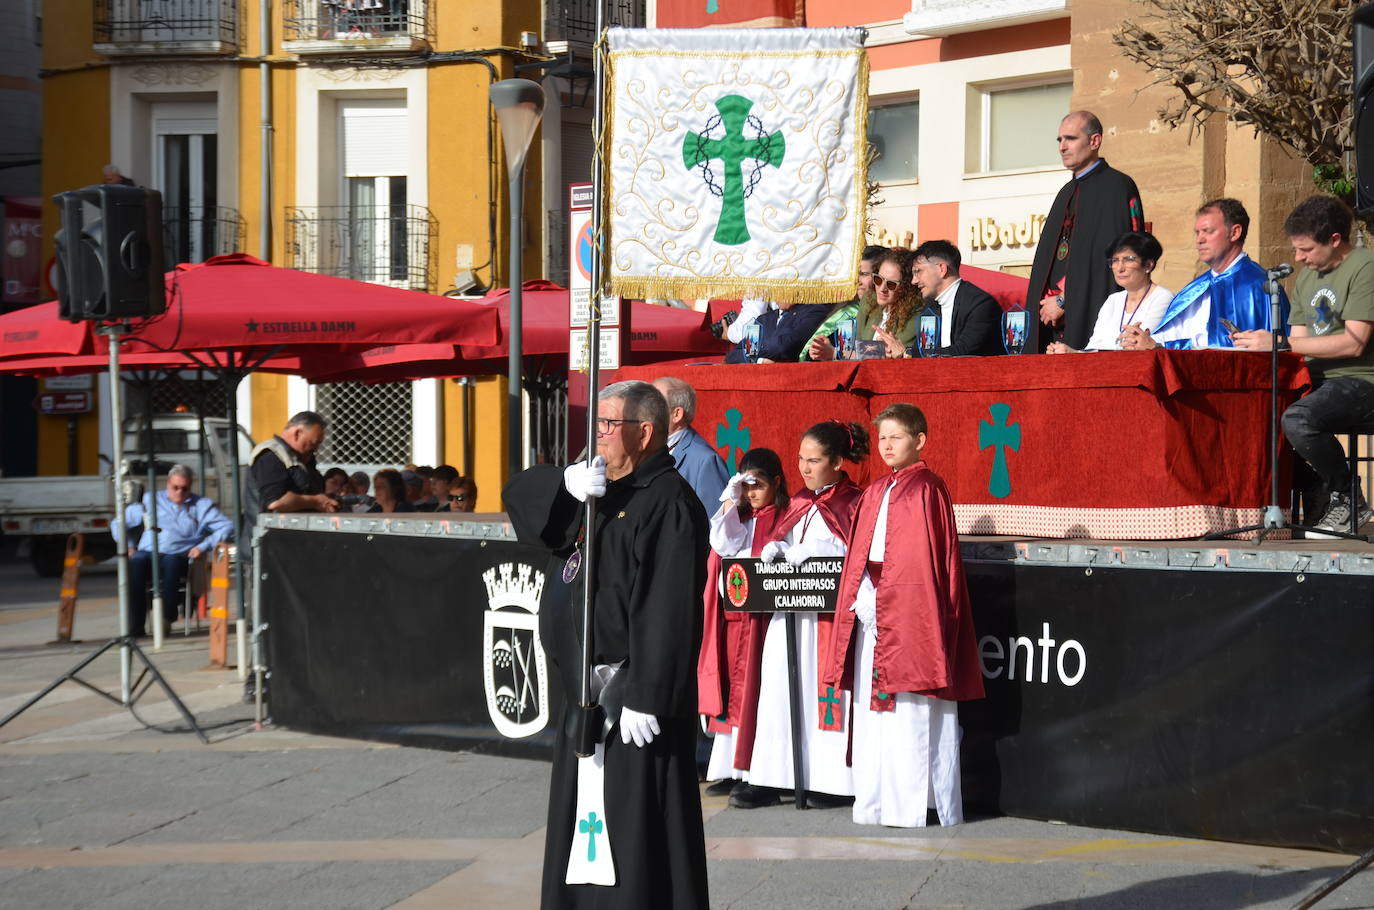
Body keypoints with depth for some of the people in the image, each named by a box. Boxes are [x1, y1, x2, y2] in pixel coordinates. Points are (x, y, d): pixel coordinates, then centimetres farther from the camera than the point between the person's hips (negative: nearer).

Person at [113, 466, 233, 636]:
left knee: (171, 562, -39)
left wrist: (203, 547, -6)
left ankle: (168, 619, -33)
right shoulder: (151, 500, 23)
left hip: (178, 556, -1)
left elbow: (227, 527, 6)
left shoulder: (201, 505, 19)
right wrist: (126, 546, 9)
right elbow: (118, 523, 25)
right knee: (135, 563, -35)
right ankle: (135, 624, -35)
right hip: (148, 553, 1)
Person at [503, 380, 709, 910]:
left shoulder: (667, 503, -14)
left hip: (633, 694, -9)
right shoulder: (601, 490, 14)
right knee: (581, 825, 17)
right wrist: (566, 483, -13)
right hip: (587, 690, 9)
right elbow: (517, 494, 8)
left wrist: (646, 699, -23)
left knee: (637, 835, -5)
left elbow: (668, 613, -21)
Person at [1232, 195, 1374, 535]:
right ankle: (1320, 496, 0)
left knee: (1297, 419, -34)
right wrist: (1258, 344, -5)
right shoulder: (1306, 277, 17)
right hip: (1318, 379, 9)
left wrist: (1278, 343, -19)